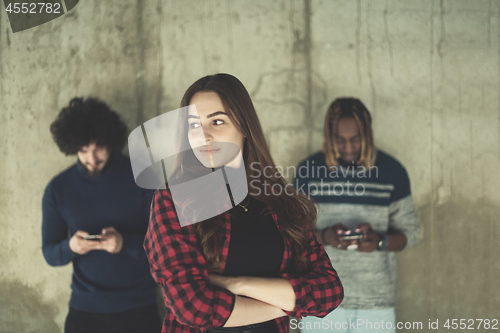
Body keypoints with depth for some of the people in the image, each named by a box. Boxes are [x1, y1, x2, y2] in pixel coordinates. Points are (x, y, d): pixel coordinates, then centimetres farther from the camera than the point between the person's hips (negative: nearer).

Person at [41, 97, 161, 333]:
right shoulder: (58, 189, 1)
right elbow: (49, 253, 4)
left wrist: (126, 243, -25)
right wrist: (70, 247, -18)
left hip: (138, 307, -2)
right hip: (84, 309, 2)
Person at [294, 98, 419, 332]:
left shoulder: (392, 172, 1)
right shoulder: (308, 171, 0)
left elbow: (409, 232, 5)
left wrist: (380, 241, -16)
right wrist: (323, 237, -18)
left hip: (376, 302, 0)